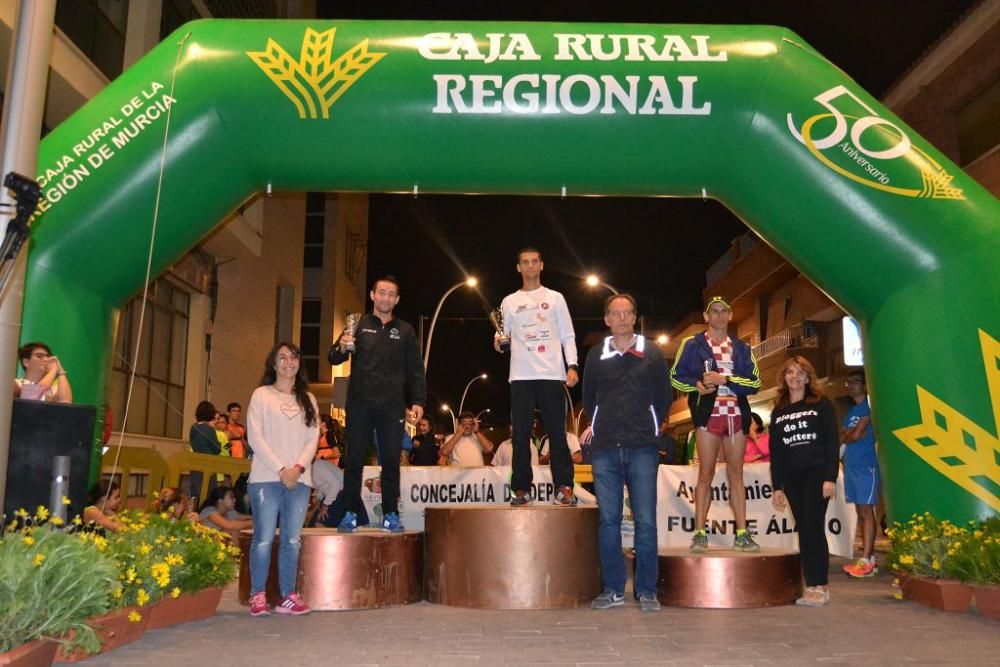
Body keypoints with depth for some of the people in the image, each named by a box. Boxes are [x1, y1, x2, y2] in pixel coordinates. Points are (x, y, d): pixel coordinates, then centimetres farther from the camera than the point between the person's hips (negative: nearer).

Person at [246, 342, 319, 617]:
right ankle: (258, 597, 4)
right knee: (264, 539, -4)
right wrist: (280, 469, -10)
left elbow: (312, 438, 10)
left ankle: (288, 597, 6)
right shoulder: (261, 395, 7)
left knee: (292, 540, 1)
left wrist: (298, 468, -7)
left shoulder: (308, 399, 17)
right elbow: (255, 436, -2)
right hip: (266, 477, -3)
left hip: (299, 479, 3)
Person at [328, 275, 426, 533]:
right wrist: (341, 348, -17)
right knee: (354, 459, 1)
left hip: (392, 405, 1)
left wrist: (418, 400, -1)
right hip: (360, 403, -1)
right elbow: (333, 359, 5)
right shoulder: (358, 325, 9)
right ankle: (351, 514, 9)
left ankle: (390, 516, 10)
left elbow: (416, 369, 11)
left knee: (391, 461, 2)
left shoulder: (405, 331, 12)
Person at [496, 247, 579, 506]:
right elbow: (503, 336, 14)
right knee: (520, 434, 1)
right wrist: (498, 342, -10)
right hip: (521, 375, 1)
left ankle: (564, 487, 2)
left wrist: (572, 365, -5)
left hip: (552, 374, -1)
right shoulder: (509, 302, 14)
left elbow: (568, 336, 9)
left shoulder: (555, 298, 12)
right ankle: (521, 489, 7)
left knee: (558, 432, -2)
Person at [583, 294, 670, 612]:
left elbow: (664, 397, 11)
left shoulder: (652, 353, 7)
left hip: (642, 448, -1)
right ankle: (613, 589, 12)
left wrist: (649, 427, 7)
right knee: (608, 520, 3)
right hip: (605, 449, 2)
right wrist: (602, 427, 11)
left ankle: (647, 591, 7)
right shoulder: (595, 356, 10)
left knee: (645, 521, -2)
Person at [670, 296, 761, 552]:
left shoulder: (742, 348, 13)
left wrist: (725, 379, -11)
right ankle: (700, 534, 0)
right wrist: (697, 385, -15)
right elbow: (675, 377, 3)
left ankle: (742, 534, 8)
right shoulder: (693, 344, 6)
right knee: (706, 474, -3)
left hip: (736, 415, 3)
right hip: (709, 415, -3)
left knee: (736, 474, 6)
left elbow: (755, 382, 4)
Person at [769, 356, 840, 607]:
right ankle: (812, 586, 7)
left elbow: (832, 442, -3)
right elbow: (775, 451, 14)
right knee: (803, 531, 4)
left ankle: (820, 587, -5)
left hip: (816, 473, -4)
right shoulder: (778, 412, 15)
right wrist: (776, 486, 9)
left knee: (813, 528, -10)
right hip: (791, 477, 4)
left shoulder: (821, 404, 4)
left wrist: (830, 477, -12)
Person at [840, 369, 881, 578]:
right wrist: (853, 434, -7)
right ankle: (870, 557, 14)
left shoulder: (868, 407, -6)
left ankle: (866, 561, -11)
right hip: (850, 465, 8)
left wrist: (847, 435, 6)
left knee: (866, 511, -9)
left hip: (866, 465, -8)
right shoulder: (850, 411, 18)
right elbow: (842, 437, 11)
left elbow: (856, 435, -13)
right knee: (860, 512, 9)